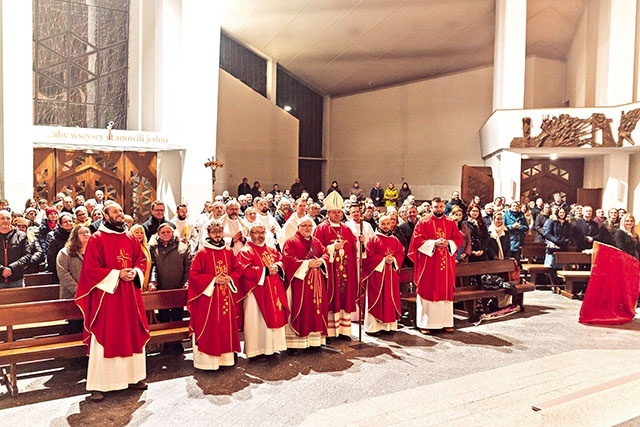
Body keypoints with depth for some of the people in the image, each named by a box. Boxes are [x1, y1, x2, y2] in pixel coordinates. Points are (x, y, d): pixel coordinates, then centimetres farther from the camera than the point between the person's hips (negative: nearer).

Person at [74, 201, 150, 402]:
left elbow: (141, 260, 14)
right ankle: (97, 385, 9)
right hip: (106, 295, -5)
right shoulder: (96, 239, -6)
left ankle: (133, 376, 23)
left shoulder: (130, 238, 10)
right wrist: (117, 274, -16)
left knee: (133, 335, 10)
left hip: (129, 294, 5)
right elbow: (90, 268, -10)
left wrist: (135, 272, -7)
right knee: (104, 338, -1)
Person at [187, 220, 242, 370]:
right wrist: (213, 280, -16)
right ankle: (208, 359, 8)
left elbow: (238, 270, 12)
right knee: (209, 328, -2)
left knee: (226, 326, 9)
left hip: (226, 297, 4)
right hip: (208, 297, -4)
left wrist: (230, 278, -8)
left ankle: (226, 357, 20)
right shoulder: (202, 253, -5)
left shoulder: (229, 252, 8)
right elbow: (194, 274, -9)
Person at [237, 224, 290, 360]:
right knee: (257, 321, -2)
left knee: (274, 317, 9)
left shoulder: (271, 250, 17)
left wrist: (277, 267, -10)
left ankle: (271, 347, 21)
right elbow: (245, 271, -17)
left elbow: (280, 261, 14)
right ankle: (257, 350, 7)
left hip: (274, 291, 7)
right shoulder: (245, 252, -6)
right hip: (256, 292, -7)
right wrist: (266, 271, -19)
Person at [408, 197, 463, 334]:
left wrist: (448, 243, -11)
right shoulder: (423, 222, -1)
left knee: (445, 290, 7)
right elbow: (417, 240, -8)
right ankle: (425, 323, 7)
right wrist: (434, 243, -17)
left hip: (446, 263, 4)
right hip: (428, 263, -3)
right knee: (427, 291, 0)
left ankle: (446, 322, 16)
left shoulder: (451, 223, 10)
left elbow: (459, 239, 8)